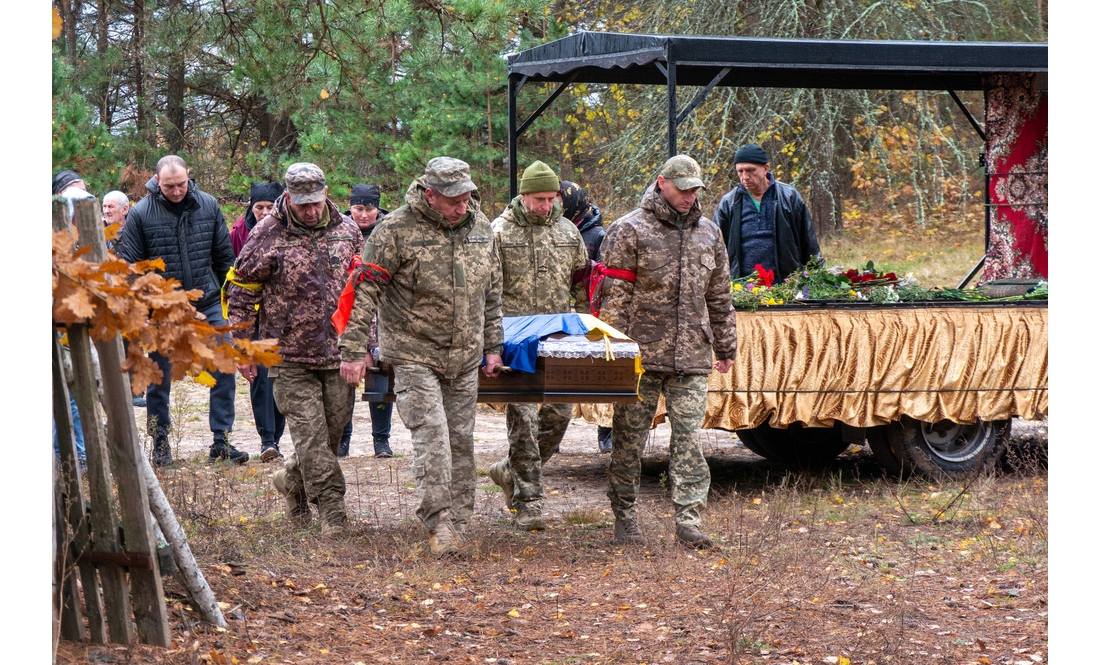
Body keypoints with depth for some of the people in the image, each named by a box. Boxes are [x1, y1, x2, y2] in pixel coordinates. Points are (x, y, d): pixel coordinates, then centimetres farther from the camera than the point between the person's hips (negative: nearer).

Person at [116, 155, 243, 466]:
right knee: (160, 378, 6)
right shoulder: (140, 214, -7)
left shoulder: (208, 205, 1)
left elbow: (224, 255, 10)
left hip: (208, 306, 2)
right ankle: (160, 443, 20)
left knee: (225, 370, -4)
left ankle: (222, 441, 4)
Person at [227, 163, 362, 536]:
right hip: (291, 355, -4)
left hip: (337, 353, 4)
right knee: (310, 433, -7)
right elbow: (241, 292, 0)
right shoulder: (267, 236, -6)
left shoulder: (346, 231, 5)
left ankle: (292, 480, 33)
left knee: (334, 426, 9)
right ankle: (331, 510, -4)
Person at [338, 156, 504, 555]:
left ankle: (457, 522, 18)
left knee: (460, 440, 9)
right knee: (431, 436, -15)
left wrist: (493, 346, 17)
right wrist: (354, 350, -14)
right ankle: (438, 522, -12)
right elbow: (364, 290, -12)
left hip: (464, 358, 5)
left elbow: (491, 292, 16)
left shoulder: (479, 226, 5)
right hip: (414, 354, -5)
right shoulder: (397, 229, -13)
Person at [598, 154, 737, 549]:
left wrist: (725, 346, 22)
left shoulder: (708, 233, 14)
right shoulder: (629, 230, -2)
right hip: (641, 353, -3)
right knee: (630, 436, 3)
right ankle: (625, 517, 16)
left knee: (689, 436, -4)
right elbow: (614, 295, -5)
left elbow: (719, 297, 22)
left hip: (691, 356, 3)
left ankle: (689, 520, -3)